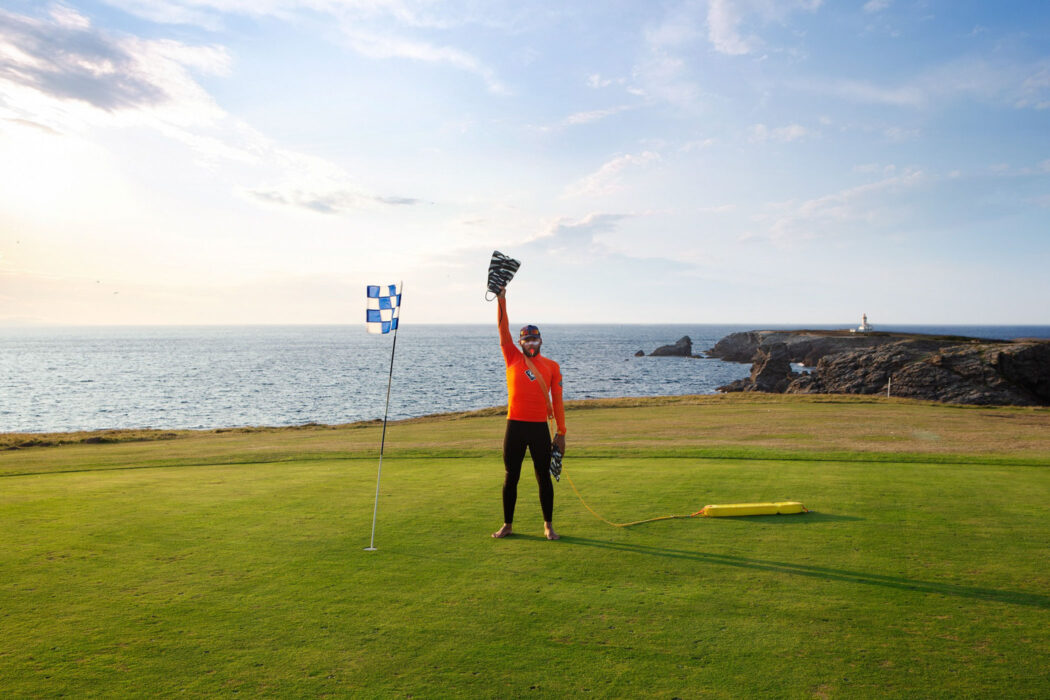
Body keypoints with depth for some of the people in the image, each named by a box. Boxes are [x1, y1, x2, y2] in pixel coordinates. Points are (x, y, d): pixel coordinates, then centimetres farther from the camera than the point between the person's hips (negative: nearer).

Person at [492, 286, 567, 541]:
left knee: (544, 477, 6)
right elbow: (504, 331, -3)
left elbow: (557, 400, 3)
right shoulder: (513, 359, 6)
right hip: (515, 426, 1)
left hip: (540, 428, -1)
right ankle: (507, 524, 20)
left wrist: (561, 431, 0)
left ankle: (548, 525, 18)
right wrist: (501, 300, -12)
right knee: (510, 477, 8)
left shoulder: (552, 366, 4)